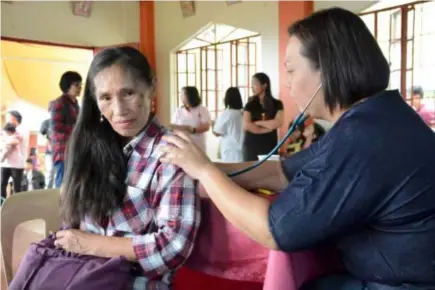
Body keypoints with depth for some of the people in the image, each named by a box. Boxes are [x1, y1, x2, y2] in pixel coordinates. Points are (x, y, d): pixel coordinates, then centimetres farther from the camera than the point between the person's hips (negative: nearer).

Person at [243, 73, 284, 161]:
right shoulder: (250, 105, 4)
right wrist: (268, 128, -8)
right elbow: (246, 125, -9)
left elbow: (278, 123, -12)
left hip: (270, 146, 0)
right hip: (251, 146, 0)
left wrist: (257, 123, -7)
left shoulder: (277, 104, 4)